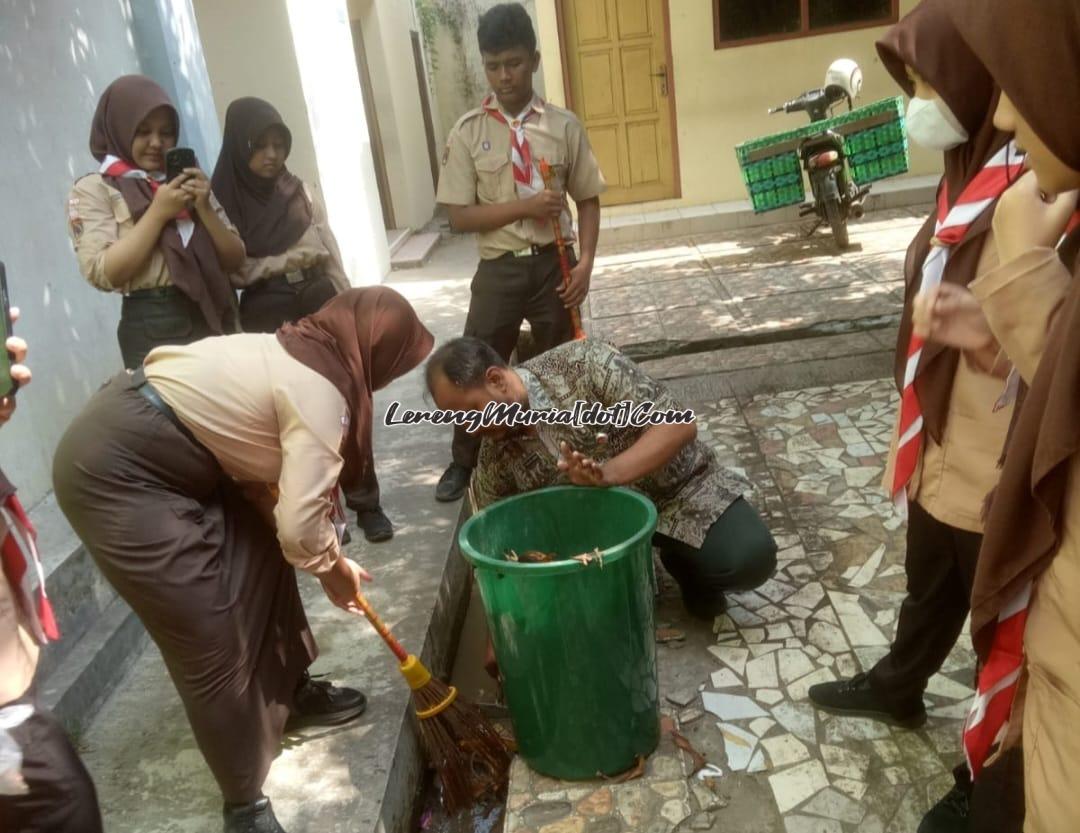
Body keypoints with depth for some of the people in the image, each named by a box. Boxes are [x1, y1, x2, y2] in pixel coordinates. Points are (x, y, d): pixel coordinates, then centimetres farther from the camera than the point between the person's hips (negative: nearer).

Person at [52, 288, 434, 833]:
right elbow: (299, 526, -20)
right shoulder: (321, 393, -18)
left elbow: (279, 484, 15)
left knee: (260, 556, 19)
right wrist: (336, 569, 0)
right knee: (212, 638, -3)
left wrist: (330, 561, 14)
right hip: (116, 471, -10)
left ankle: (290, 692, 40)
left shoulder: (297, 356, 10)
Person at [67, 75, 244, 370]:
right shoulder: (92, 190, 4)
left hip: (216, 318, 4)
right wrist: (158, 212, -12)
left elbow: (235, 260, 9)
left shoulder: (188, 182, 16)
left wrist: (204, 207, -6)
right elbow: (103, 274, -10)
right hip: (154, 328, -4)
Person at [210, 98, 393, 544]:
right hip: (268, 316, -3)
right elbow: (230, 269, -10)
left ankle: (366, 504, 14)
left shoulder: (301, 191, 7)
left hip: (321, 304, 3)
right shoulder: (225, 201, -3)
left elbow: (331, 254, 9)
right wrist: (291, 259, -13)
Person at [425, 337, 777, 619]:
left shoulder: (583, 364, -24)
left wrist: (609, 474, -41)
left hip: (676, 488, -3)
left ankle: (686, 564, 7)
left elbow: (680, 424, -27)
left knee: (748, 558, -27)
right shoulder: (494, 458, -11)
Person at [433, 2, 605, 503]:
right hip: (499, 269, 0)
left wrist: (586, 262, -10)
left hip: (554, 264, 1)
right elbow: (460, 215, -8)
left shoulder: (564, 127, -2)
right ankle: (464, 463, 31)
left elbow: (588, 199, 3)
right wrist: (524, 206, -19)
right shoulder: (468, 133, -4)